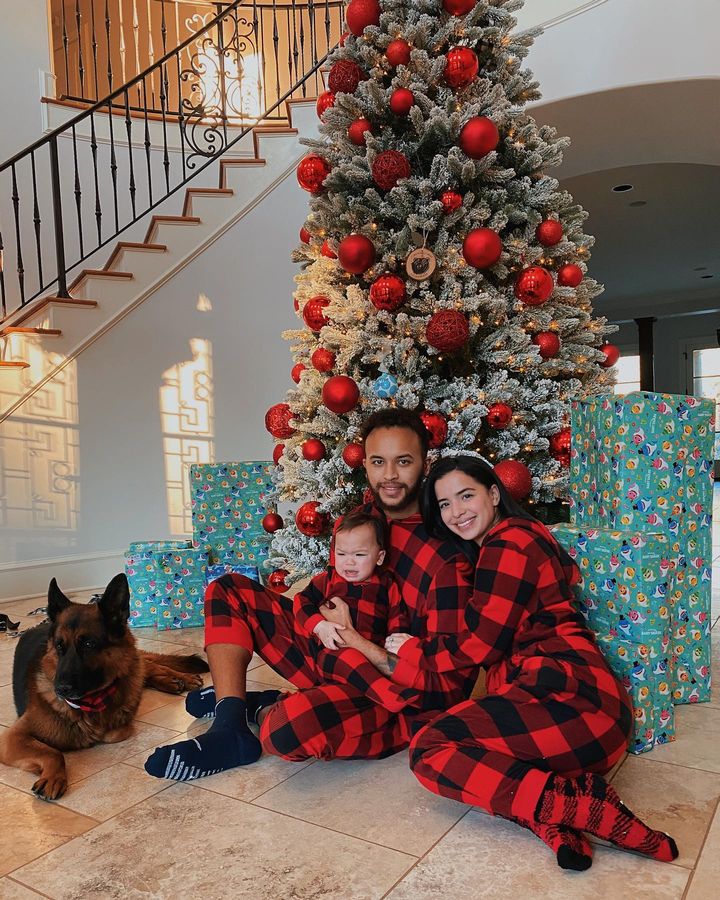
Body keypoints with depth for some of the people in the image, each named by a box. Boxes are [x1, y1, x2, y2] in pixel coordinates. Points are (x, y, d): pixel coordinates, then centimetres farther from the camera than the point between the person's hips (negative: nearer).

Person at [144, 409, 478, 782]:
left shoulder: (446, 557, -23)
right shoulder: (362, 516, -1)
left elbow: (449, 681, -21)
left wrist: (355, 642, -25)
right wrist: (322, 618, -12)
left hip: (404, 692, -7)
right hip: (339, 658, 8)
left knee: (289, 727, -38)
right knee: (227, 592, 6)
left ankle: (264, 710, -1)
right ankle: (229, 730, -4)